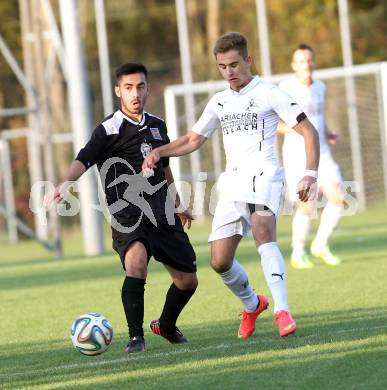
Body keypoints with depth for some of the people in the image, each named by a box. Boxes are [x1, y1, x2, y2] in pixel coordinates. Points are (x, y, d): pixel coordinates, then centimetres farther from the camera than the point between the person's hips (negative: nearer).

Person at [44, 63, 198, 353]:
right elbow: (84, 160, -25)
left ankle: (166, 326, 39)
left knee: (187, 280, 10)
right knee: (137, 263, -33)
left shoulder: (157, 126, 12)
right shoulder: (109, 130, -9)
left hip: (162, 216, 6)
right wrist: (65, 184, -45)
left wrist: (178, 206, 33)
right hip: (127, 216, -6)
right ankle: (136, 337, -22)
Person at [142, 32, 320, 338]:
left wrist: (310, 174, -13)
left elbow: (309, 131, -1)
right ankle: (252, 305, 27)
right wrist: (159, 152, 9)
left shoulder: (269, 94, 0)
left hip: (262, 175, -6)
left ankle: (282, 311, -39)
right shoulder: (219, 102, 18)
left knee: (263, 235, -32)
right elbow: (193, 140, 27)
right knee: (220, 261, 0)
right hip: (231, 184, 6)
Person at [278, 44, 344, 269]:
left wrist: (327, 133, 9)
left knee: (338, 199, -9)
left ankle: (321, 245, 11)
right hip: (297, 157, -6)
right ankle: (298, 254, 16)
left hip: (321, 153, 6)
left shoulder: (320, 87, 11)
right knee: (307, 208, -7)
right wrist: (294, 129, -24)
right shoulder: (286, 89, -10)